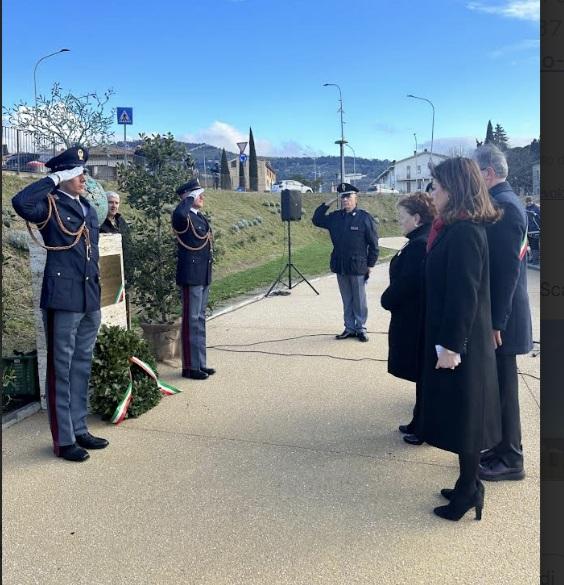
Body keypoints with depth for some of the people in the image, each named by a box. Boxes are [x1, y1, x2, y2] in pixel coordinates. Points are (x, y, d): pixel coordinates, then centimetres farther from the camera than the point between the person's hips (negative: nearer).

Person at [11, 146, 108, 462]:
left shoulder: (88, 207, 15)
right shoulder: (50, 206, -6)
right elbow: (21, 202, -30)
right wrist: (52, 180, -16)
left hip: (90, 299, 7)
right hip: (63, 298, -7)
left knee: (82, 366, 15)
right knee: (61, 369, 3)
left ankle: (80, 429, 28)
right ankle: (63, 440, 13)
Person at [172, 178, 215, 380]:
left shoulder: (200, 217, 15)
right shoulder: (183, 217, -12)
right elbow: (179, 214, -40)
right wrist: (189, 199, -19)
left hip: (203, 276, 9)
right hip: (191, 276, -9)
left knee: (200, 320, 14)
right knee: (192, 320, -3)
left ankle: (199, 363, 23)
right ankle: (190, 366, 6)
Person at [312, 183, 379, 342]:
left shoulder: (365, 218, -7)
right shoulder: (335, 217, 7)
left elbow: (373, 243, -6)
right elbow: (316, 220, 17)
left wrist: (370, 264, -7)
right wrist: (326, 205, 4)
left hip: (358, 267, -5)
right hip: (340, 267, 5)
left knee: (359, 300, 6)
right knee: (346, 300, 13)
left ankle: (361, 329, 18)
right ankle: (349, 328, 23)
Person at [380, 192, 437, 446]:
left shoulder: (418, 245, -23)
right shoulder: (431, 240, 9)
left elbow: (405, 284, -24)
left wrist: (387, 300, -7)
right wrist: (391, 299, 11)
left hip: (414, 321, -10)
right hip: (424, 318, 10)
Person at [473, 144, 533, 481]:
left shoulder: (503, 206, -18)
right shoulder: (505, 202, 13)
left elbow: (507, 269, -22)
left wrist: (496, 321, -20)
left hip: (502, 317, -10)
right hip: (501, 311, 10)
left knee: (503, 386, 2)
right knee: (499, 384, 17)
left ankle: (510, 460, 16)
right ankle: (502, 449, 31)